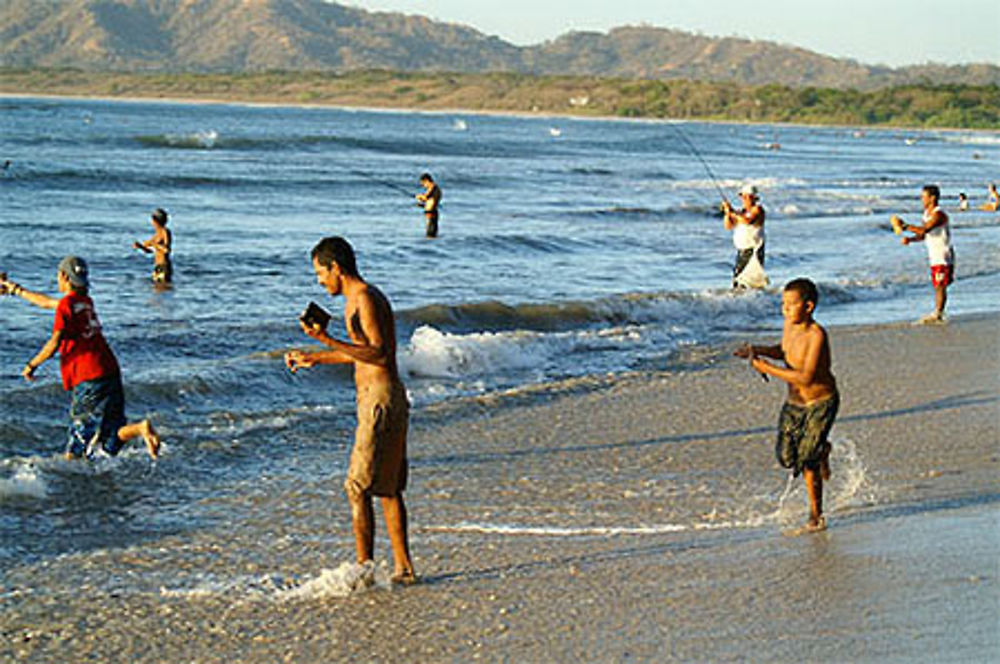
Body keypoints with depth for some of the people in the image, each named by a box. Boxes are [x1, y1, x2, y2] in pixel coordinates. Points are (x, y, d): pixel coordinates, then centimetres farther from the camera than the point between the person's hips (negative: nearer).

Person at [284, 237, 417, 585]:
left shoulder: (366, 299, -15)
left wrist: (327, 341, -30)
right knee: (388, 489, 14)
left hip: (381, 400, -10)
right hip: (381, 400, 10)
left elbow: (380, 355, -25)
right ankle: (403, 568, 18)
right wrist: (315, 358, 34)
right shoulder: (357, 298, 16)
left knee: (358, 488, -7)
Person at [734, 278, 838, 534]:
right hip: (794, 404, 7)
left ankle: (816, 516, 3)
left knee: (806, 459, -13)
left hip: (821, 402, -7)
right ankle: (821, 451, 30)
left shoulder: (816, 335, -26)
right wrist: (758, 350, -1)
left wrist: (768, 369, -29)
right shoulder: (790, 323, -3)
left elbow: (805, 378, -32)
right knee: (786, 457, -2)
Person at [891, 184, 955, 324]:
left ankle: (938, 314, -3)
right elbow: (923, 235, 17)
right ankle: (936, 314, 15)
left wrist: (904, 227, -25)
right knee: (937, 286, 11)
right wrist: (910, 239, -1)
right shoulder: (927, 213, 12)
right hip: (934, 255, 9)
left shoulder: (938, 214, -19)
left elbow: (924, 230, -31)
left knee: (940, 286, -6)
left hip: (943, 256, -9)